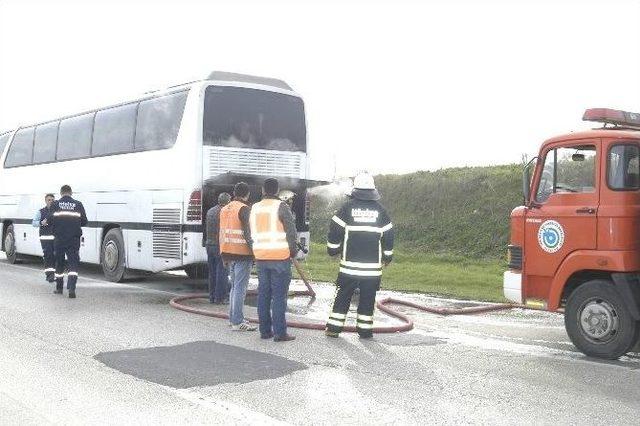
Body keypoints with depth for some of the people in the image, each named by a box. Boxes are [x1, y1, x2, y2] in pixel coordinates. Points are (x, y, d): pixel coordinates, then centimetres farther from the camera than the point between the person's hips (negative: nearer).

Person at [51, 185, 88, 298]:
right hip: (74, 240, 0)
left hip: (59, 239, 1)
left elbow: (50, 221, -3)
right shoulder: (78, 205, 2)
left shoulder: (55, 205, 0)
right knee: (73, 263, -1)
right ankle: (71, 288, -17)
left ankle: (59, 288, 26)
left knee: (59, 263, 15)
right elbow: (84, 222, 3)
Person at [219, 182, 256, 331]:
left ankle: (233, 318, 22)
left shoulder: (224, 209, 15)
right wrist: (254, 252, -13)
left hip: (229, 254, 8)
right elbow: (247, 234, -17)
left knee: (234, 286, 18)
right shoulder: (244, 209, -11)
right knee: (240, 288, -4)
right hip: (242, 253, -8)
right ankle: (237, 322, -3)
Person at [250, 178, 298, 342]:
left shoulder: (255, 208, 10)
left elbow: (252, 233, 14)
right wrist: (293, 251, 3)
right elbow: (291, 231, -10)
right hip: (280, 256, -5)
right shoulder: (281, 206, -7)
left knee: (263, 294, 10)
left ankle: (265, 330, 13)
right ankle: (280, 332, -3)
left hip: (260, 256, 5)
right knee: (279, 295, -3)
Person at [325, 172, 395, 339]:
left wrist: (333, 249, 11)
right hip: (373, 265, 1)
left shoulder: (348, 207, -2)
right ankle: (365, 329, 11)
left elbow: (335, 229, -3)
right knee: (367, 299, 9)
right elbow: (388, 235, 7)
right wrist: (387, 256, 18)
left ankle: (334, 327, 10)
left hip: (349, 263, -1)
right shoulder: (380, 210, 3)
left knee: (343, 296, 8)